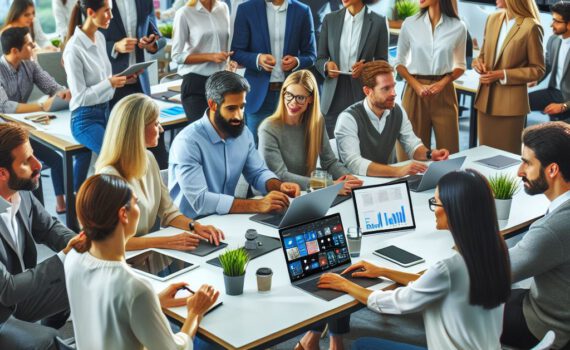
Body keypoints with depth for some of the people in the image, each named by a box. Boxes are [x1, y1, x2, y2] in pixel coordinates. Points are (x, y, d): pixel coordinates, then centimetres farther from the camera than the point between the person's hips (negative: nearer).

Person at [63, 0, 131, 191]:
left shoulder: (100, 37, 6)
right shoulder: (74, 48, -18)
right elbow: (80, 96, -17)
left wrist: (120, 79, -2)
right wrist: (110, 83, -21)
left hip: (105, 110, 8)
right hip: (85, 118, -8)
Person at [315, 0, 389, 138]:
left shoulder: (378, 22, 2)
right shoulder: (330, 19, 8)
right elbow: (320, 59, 11)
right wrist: (327, 65, -11)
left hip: (362, 94, -2)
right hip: (333, 97, 2)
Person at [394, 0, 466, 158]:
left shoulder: (458, 27, 1)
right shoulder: (409, 24, 1)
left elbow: (460, 65, 10)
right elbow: (399, 62, 7)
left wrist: (443, 83, -9)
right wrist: (416, 85, -9)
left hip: (444, 92, 0)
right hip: (415, 90, 0)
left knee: (447, 149, 0)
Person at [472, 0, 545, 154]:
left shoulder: (531, 27, -12)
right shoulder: (493, 19, 7)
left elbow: (538, 70, -8)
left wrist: (502, 75, -17)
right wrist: (479, 62, -5)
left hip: (510, 102, -6)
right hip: (486, 99, 6)